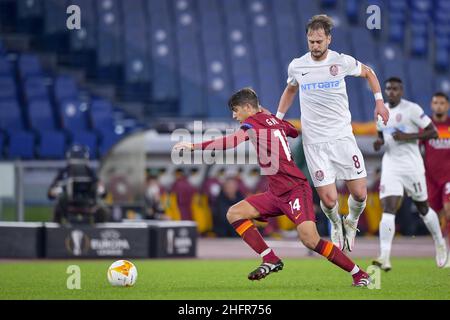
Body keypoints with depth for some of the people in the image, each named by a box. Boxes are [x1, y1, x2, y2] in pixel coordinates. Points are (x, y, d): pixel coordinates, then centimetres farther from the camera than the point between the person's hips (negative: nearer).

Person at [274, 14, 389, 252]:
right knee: (328, 200, -8)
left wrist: (379, 101, 8)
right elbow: (290, 90, 23)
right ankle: (336, 225, 26)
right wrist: (278, 118, 16)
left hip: (342, 136, 0)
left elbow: (368, 73, 17)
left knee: (359, 194, -6)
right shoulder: (296, 66, 1)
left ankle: (351, 224, 27)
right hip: (314, 142, 0)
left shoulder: (342, 62, -3)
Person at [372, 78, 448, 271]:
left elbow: (433, 133, -10)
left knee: (423, 208, 10)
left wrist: (407, 137, -20)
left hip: (411, 165, -4)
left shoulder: (412, 109, -10)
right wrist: (379, 142, 1)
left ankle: (439, 243, 37)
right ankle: (385, 257, -20)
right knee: (387, 208, -12)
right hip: (390, 166, 4)